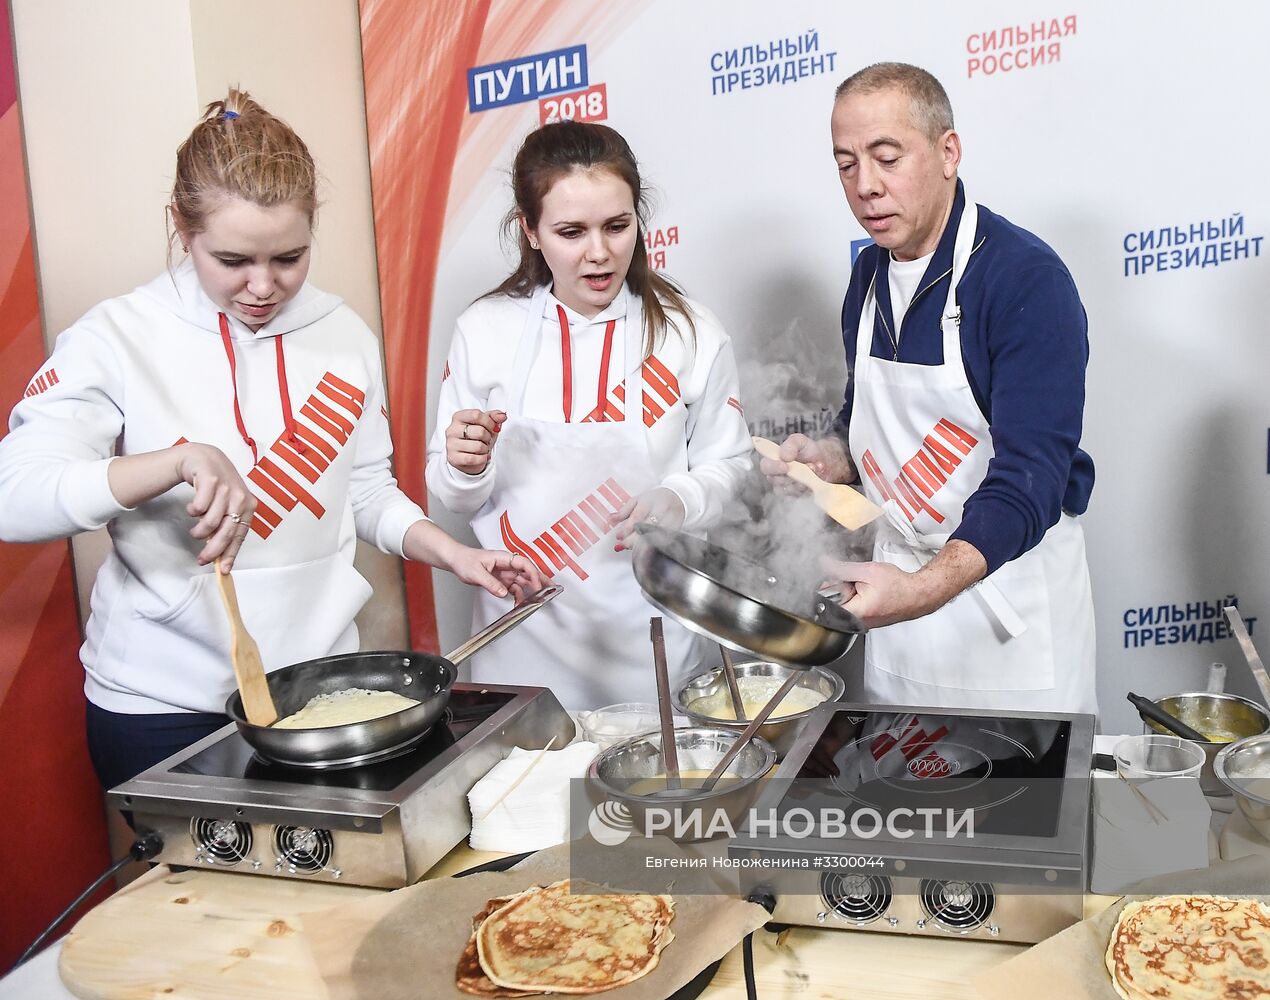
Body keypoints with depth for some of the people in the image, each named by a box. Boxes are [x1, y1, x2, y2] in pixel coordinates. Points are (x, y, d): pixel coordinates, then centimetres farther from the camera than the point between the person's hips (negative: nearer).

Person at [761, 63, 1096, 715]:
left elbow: (1030, 476, -26)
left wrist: (925, 589, -39)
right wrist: (830, 458, -6)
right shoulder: (869, 274, 4)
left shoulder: (1028, 277, -19)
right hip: (901, 579, 6)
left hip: (1010, 582, -6)